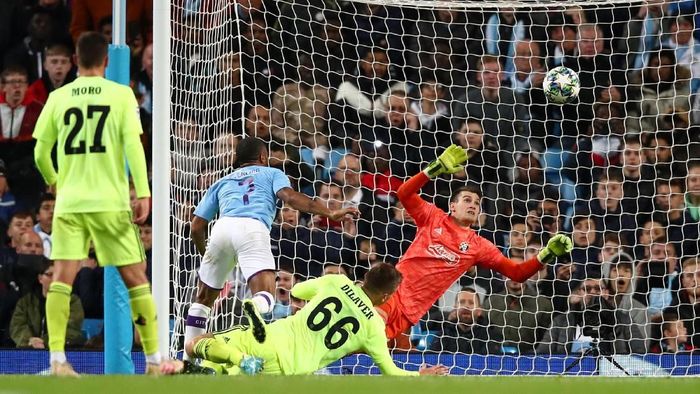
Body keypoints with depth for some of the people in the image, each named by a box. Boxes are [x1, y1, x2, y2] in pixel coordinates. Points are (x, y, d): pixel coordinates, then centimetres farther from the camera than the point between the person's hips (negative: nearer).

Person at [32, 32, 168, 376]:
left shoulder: (58, 97, 6)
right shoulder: (121, 95, 0)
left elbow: (40, 152, 9)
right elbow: (132, 145, -10)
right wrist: (143, 193, -10)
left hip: (69, 201, 1)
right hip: (111, 202, -1)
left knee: (62, 279, -3)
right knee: (135, 278, 8)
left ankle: (57, 358, -16)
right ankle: (153, 359, 10)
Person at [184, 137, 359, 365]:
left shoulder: (222, 183, 36)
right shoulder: (272, 174, 28)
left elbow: (197, 226, 29)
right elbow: (290, 197, 5)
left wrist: (204, 254, 46)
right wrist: (330, 213, -1)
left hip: (222, 227, 3)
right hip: (253, 228, -3)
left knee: (203, 299, 20)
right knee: (266, 298, -14)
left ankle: (188, 360, 15)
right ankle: (254, 309, -52)